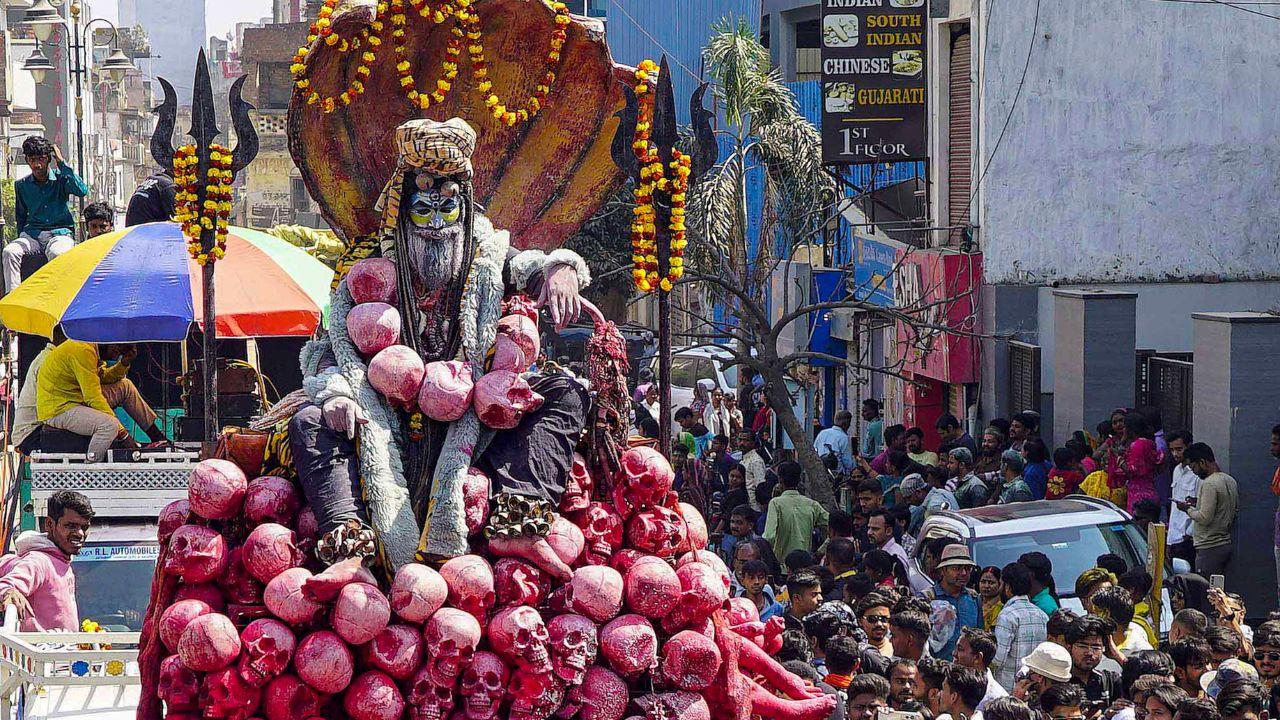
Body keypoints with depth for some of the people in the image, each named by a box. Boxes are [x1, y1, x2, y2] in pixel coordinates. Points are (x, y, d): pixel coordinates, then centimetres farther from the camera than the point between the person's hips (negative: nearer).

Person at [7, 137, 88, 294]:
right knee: (9, 252, -29)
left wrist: (61, 163, -13)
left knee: (56, 253, -39)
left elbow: (82, 191, -18)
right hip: (32, 233, 3)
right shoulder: (22, 185, 11)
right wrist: (22, 239, 9)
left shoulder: (61, 179, 2)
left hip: (60, 233, -3)